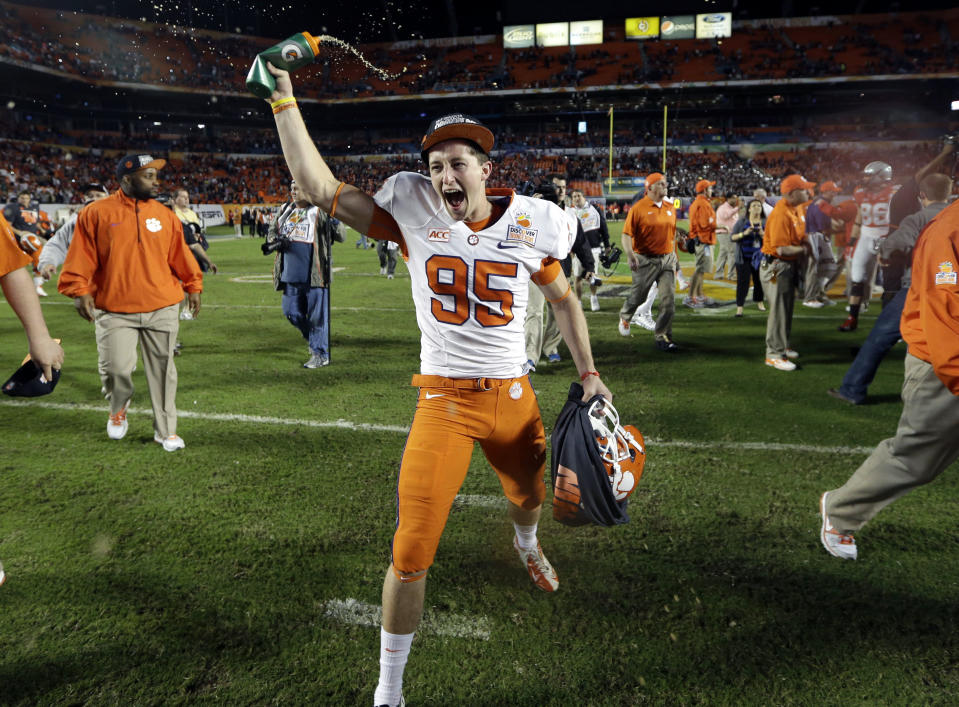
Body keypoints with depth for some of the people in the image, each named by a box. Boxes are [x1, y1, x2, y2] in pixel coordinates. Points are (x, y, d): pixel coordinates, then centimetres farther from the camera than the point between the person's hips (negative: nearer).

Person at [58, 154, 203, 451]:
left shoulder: (165, 215, 7)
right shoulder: (96, 213, -1)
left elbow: (180, 256, 12)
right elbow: (80, 257, -2)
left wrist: (193, 286, 11)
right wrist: (80, 290, -10)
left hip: (162, 309, 2)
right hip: (115, 310, -2)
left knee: (162, 369, 6)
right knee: (117, 368, -4)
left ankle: (166, 430, 20)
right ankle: (118, 409, 31)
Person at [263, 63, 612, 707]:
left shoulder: (532, 222, -2)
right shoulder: (414, 211, -6)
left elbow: (564, 299, 12)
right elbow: (319, 187, -8)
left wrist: (588, 374, 12)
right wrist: (283, 95, -10)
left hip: (514, 395, 3)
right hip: (445, 399, -2)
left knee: (532, 496, 27)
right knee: (412, 552, -8)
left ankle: (526, 545, 68)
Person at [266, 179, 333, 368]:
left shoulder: (318, 211, -2)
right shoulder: (285, 209, 16)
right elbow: (272, 232, 20)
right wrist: (276, 240, 0)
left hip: (313, 274, -6)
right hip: (291, 273, 6)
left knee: (317, 315, -3)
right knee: (292, 312, 10)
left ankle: (320, 354, 7)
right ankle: (314, 339, 33)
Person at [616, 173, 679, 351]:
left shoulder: (670, 207, 10)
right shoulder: (638, 208, -8)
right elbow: (626, 234, -12)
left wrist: (673, 255, 21)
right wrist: (630, 254, -27)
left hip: (667, 259, 5)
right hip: (645, 260, -4)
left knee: (669, 299, -3)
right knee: (638, 296, 7)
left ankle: (662, 336, 5)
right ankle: (624, 317, 40)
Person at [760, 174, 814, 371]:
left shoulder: (797, 209, 7)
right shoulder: (780, 214, -23)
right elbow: (782, 249, -26)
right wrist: (804, 249, -15)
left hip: (790, 265, 10)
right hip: (776, 266, -10)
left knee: (787, 309, 19)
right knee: (778, 311, -4)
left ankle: (782, 346, 34)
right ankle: (774, 354, 5)